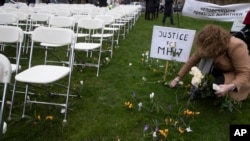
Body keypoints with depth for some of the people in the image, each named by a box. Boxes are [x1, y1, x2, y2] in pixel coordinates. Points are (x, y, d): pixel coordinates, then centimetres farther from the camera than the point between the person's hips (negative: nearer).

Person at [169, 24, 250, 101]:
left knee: (219, 83, -33)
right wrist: (177, 79, -14)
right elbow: (192, 60, -14)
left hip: (240, 76, -5)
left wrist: (230, 87, -48)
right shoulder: (207, 46, -19)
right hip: (224, 69, 5)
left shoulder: (236, 47, -35)